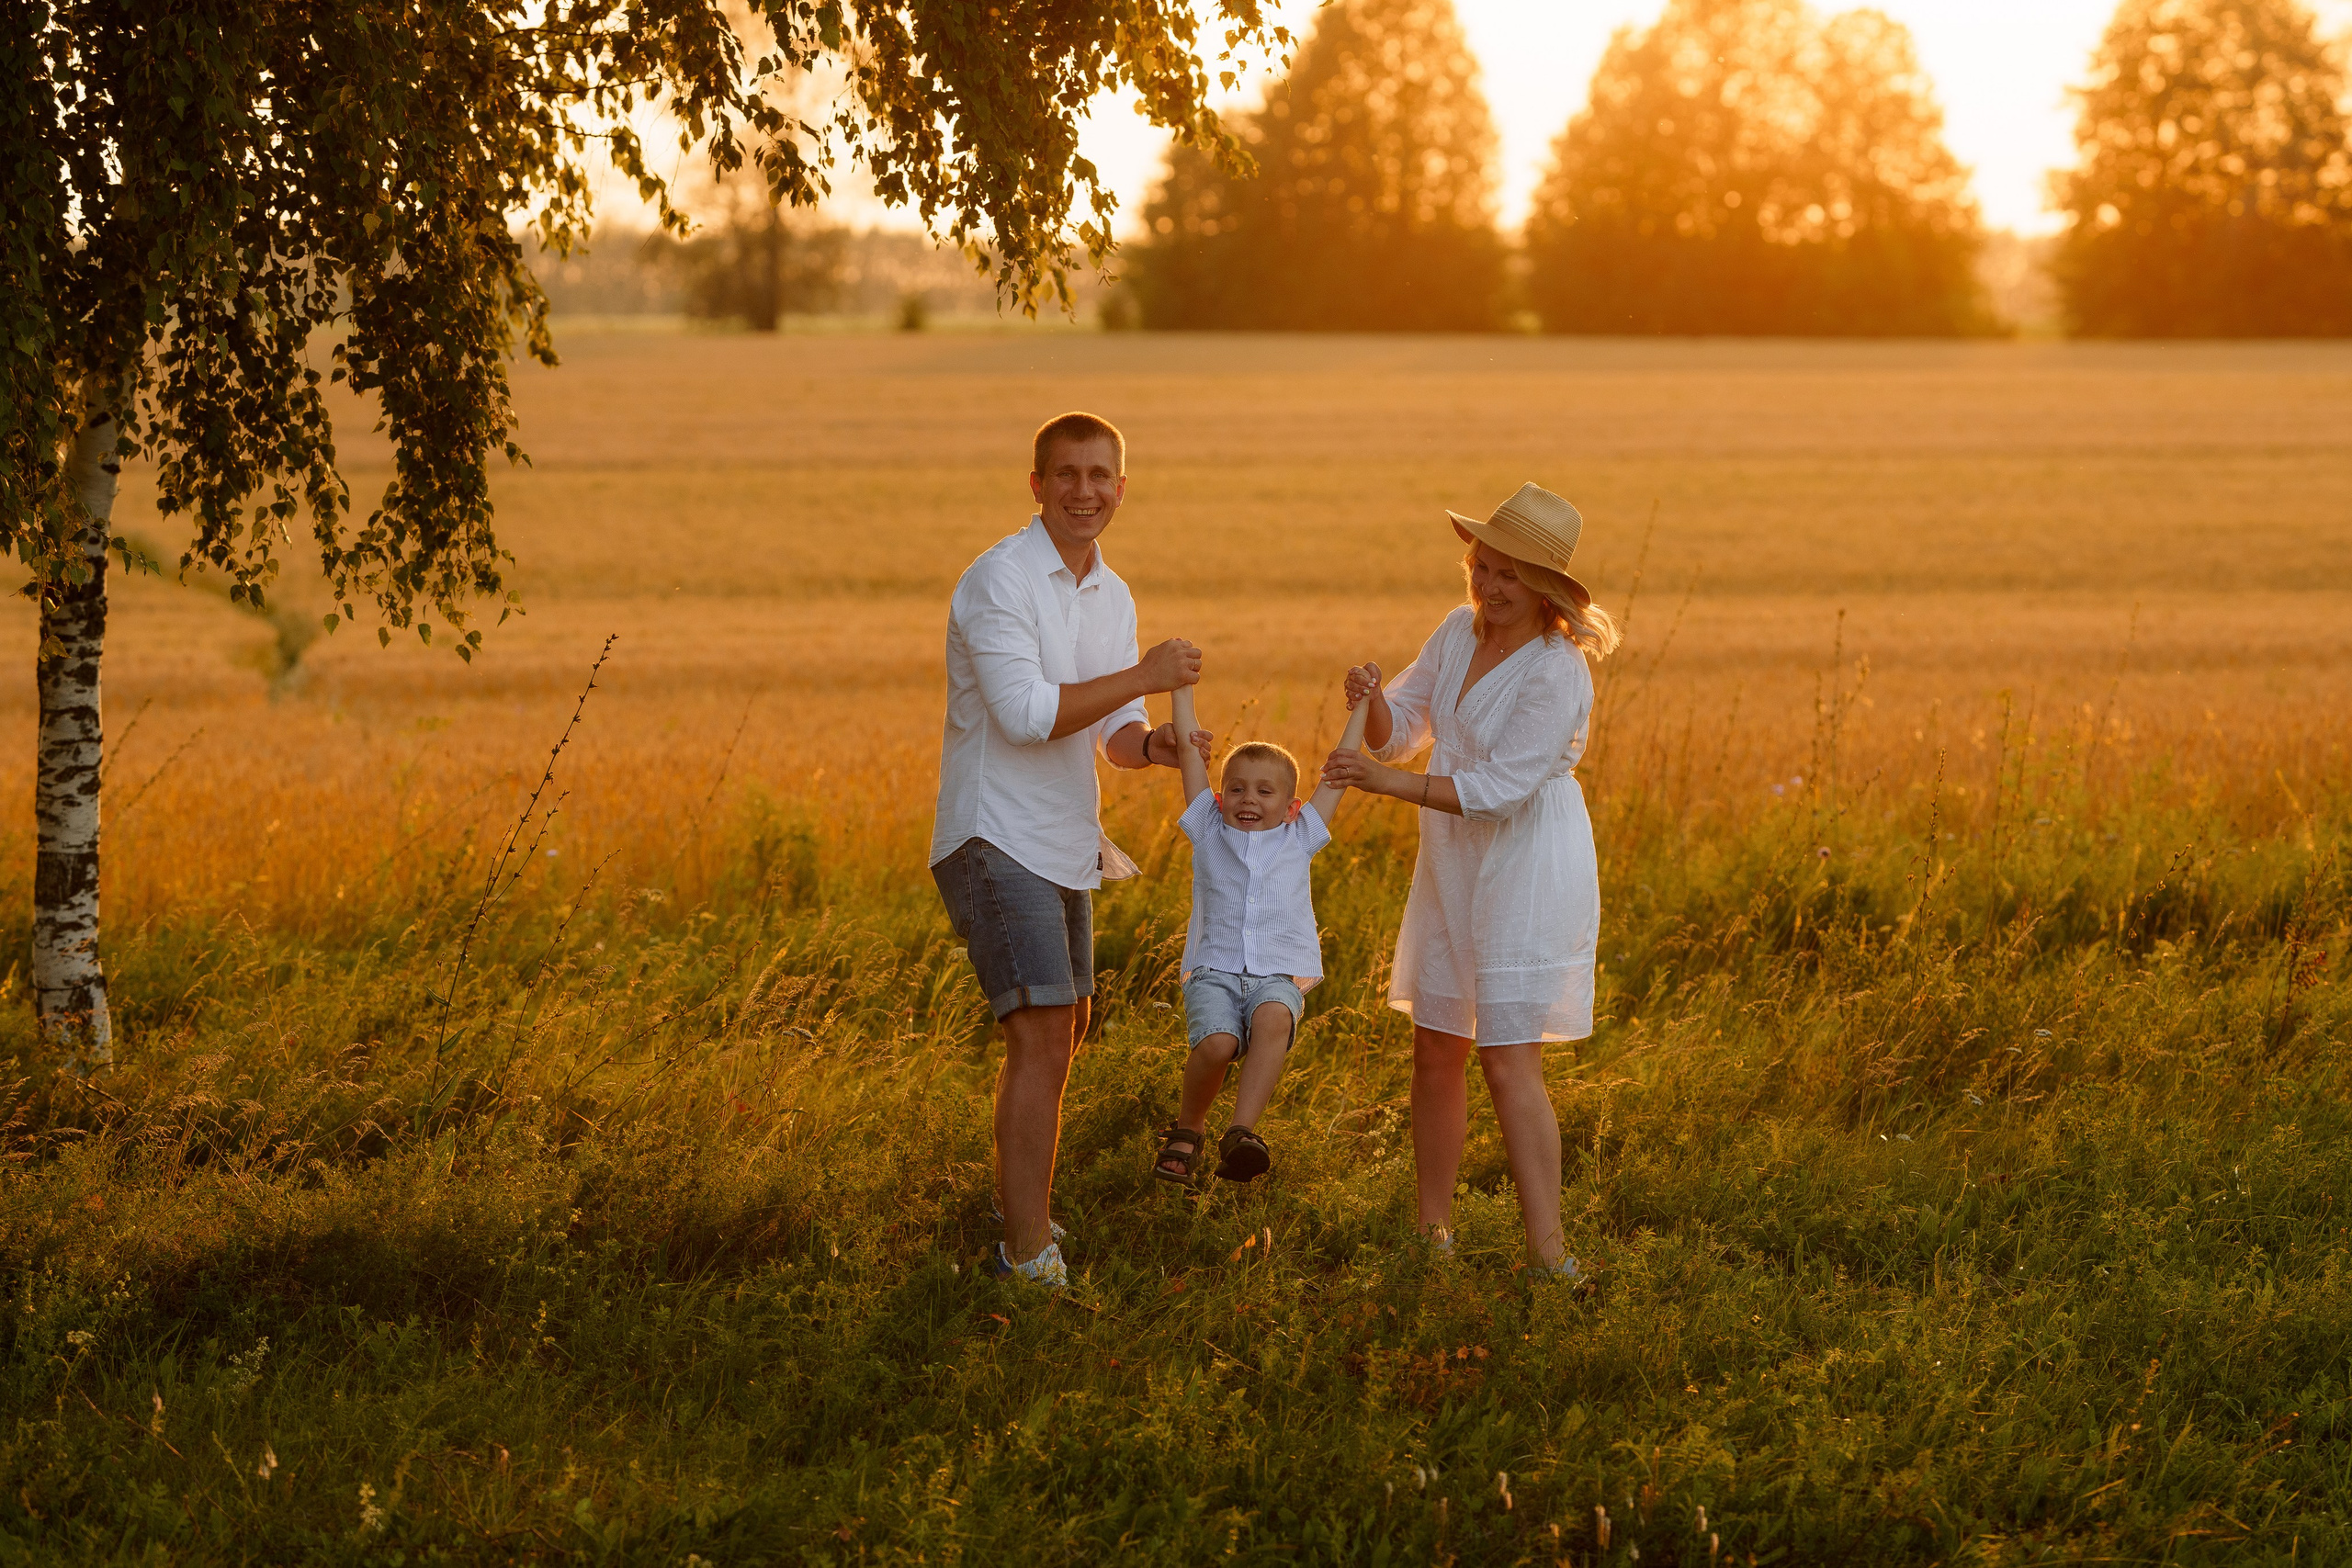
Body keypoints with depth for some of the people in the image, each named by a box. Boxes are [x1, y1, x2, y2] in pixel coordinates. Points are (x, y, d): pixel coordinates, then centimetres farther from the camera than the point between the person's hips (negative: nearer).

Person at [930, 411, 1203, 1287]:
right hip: (996, 842, -9)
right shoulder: (998, 580, -15)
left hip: (1064, 847, 9)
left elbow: (1114, 735, 12)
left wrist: (1153, 745, -11)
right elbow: (1025, 714, -24)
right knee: (1042, 1037, -16)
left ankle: (1018, 1205, 37)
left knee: (1061, 1033, 19)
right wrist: (1144, 676, -22)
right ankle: (1029, 1254, -14)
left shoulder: (1112, 597, 11)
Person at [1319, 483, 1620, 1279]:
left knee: (1509, 1060, -11)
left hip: (1530, 871, -8)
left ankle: (1550, 1256, -9)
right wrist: (1373, 702, -17)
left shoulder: (1556, 674, -20)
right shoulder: (1459, 631, 3)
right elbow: (1399, 733, 6)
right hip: (1455, 864, 8)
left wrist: (1386, 782, -26)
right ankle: (1430, 1228, 24)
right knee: (1435, 1048, 12)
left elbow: (1498, 788, -23)